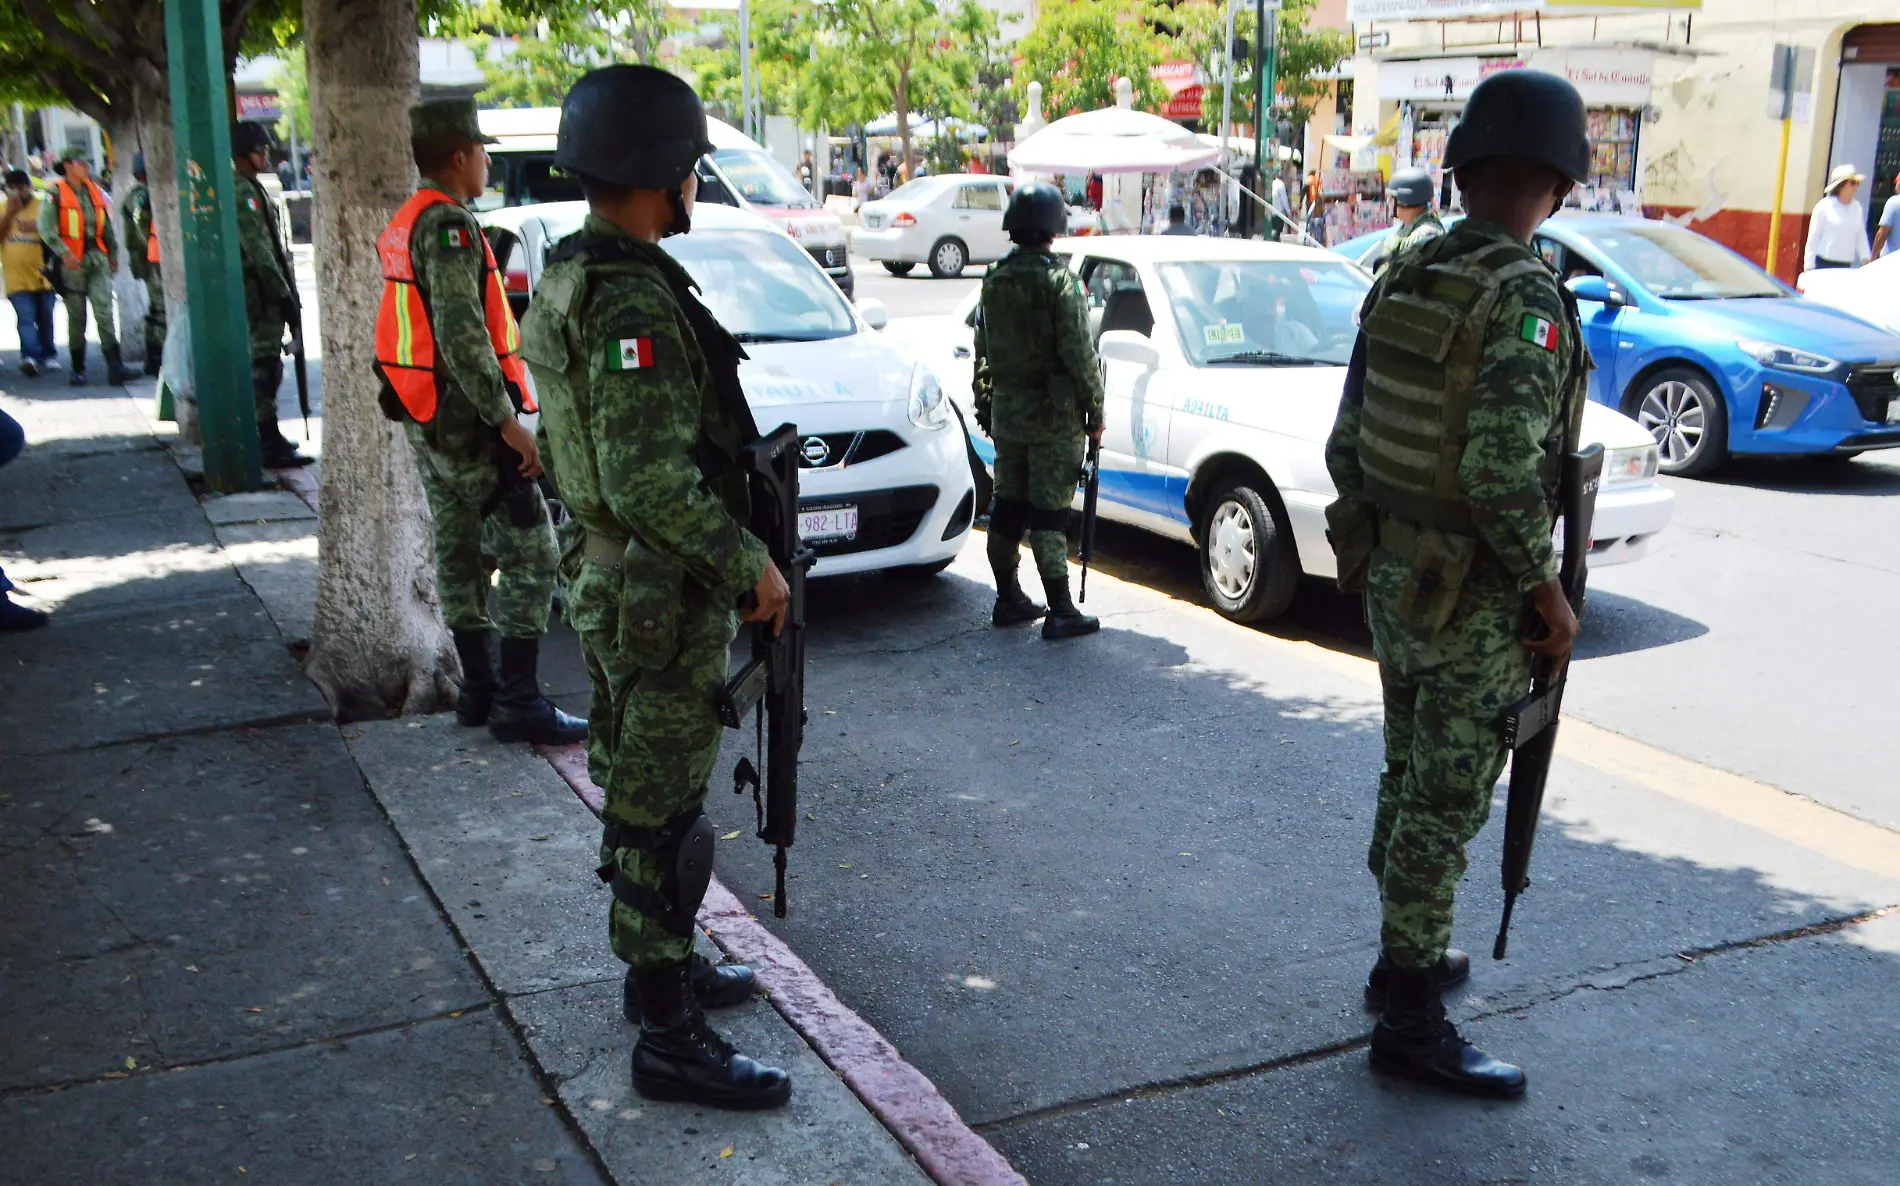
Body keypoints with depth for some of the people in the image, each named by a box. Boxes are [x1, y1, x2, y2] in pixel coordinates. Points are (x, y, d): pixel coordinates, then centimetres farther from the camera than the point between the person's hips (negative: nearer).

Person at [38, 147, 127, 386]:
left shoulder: (95, 190, 12)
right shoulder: (55, 193, -4)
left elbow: (106, 225, 21)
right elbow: (45, 228, -11)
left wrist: (113, 254, 21)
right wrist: (63, 252, -22)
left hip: (97, 258, 3)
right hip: (71, 262, -3)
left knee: (104, 310, -10)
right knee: (76, 316, 5)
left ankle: (114, 365, -14)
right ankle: (78, 368, 16)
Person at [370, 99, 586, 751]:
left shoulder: (404, 223, 13)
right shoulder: (448, 224, -17)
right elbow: (461, 335, -25)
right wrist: (507, 420, -24)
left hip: (425, 421, 10)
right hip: (466, 423, -10)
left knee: (459, 553, 14)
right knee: (530, 555, -5)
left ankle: (479, 690, 23)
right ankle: (519, 703, -3)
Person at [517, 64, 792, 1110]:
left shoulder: (570, 279, 9)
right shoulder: (634, 305, -24)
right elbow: (650, 479, -30)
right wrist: (749, 563, -19)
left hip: (610, 576, 10)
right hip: (660, 598, -10)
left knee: (640, 794, 21)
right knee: (661, 815, -1)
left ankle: (659, 967, 37)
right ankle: (669, 1039, 10)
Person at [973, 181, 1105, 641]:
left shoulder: (994, 280, 6)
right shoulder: (1058, 280, -15)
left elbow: (982, 350, 12)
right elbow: (1079, 353, -15)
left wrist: (985, 405, 20)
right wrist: (1094, 409, -6)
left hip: (1006, 410, 6)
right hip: (1053, 413, -6)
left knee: (1007, 504, 14)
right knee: (1048, 511, -5)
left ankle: (1009, 599, 22)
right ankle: (1060, 611, -1)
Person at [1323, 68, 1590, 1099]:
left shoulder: (1399, 282, 4)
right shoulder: (1525, 298, -20)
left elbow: (1346, 443, 8)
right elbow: (1501, 471, -27)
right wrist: (1548, 590, -15)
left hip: (1392, 577, 8)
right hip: (1474, 602, -8)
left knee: (1410, 776, 21)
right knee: (1445, 805, 1)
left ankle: (1407, 957, 38)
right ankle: (1410, 1024, 12)